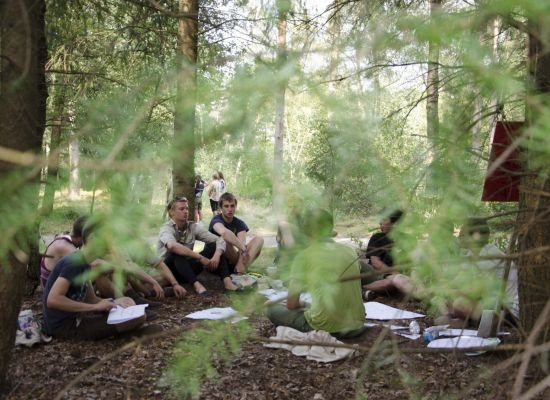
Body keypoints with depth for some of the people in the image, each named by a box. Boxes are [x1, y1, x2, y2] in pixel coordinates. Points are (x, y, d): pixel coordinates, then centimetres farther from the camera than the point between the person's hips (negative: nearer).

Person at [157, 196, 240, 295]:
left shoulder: (193, 226, -2)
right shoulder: (166, 228, -17)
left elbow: (219, 240, -7)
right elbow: (172, 246, -40)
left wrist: (217, 256, -29)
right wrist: (200, 257, -39)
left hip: (187, 270, 5)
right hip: (170, 271, -5)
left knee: (213, 246, -11)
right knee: (176, 252, -34)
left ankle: (227, 281, -30)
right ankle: (196, 284, -42)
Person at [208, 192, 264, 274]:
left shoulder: (239, 223, 3)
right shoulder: (216, 220, -13)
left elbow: (242, 242, -17)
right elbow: (224, 232, -39)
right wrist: (243, 249, -44)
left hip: (233, 259, 6)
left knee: (259, 240, -12)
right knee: (225, 239, -33)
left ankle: (240, 269, -34)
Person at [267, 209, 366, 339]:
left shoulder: (304, 256, -7)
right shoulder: (349, 251, 6)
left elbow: (291, 305, -2)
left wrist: (303, 307, 21)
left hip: (326, 327, -5)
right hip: (356, 326, 5)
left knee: (273, 310, 14)